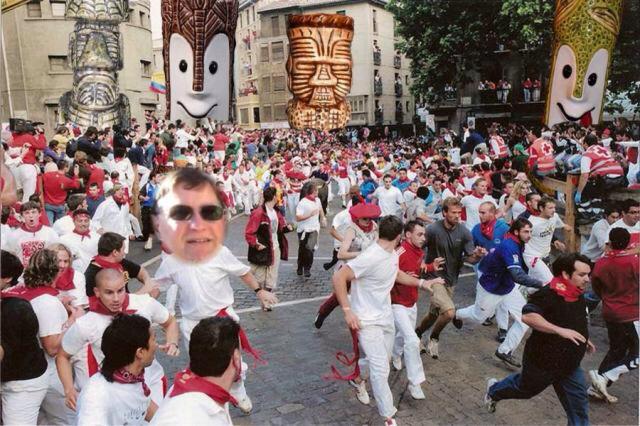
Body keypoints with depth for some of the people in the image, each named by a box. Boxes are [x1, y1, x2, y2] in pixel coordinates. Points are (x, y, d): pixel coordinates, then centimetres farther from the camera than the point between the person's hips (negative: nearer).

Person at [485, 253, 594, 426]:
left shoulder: (578, 296, 2)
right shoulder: (549, 294, -27)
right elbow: (527, 316, -39)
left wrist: (584, 340, 15)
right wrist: (560, 330, -40)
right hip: (543, 360, -7)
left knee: (578, 405, 7)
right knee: (525, 388, 18)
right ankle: (494, 390, 46)